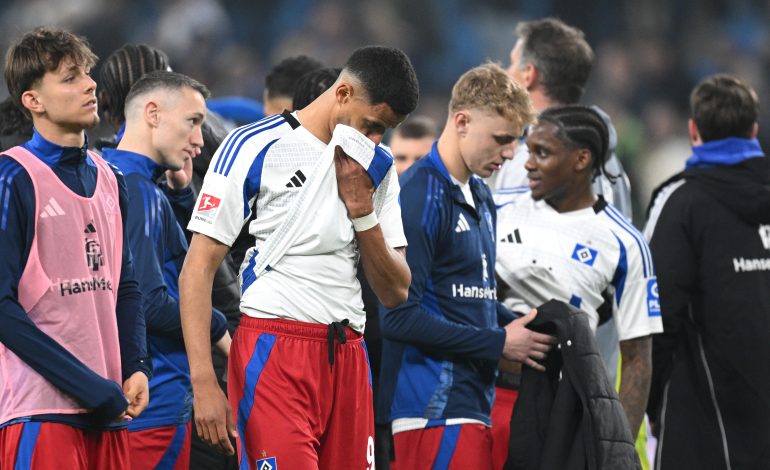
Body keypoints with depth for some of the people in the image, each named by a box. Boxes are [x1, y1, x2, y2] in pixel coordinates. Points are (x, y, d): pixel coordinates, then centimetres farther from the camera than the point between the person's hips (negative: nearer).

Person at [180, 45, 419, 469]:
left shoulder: (377, 168, 15)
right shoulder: (255, 148, -3)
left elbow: (395, 292, 14)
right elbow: (198, 268, -5)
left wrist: (361, 209, -1)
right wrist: (204, 383, -13)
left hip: (347, 357, 6)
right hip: (274, 354, -6)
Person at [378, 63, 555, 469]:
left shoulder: (479, 196, 17)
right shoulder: (422, 197, -13)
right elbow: (400, 318, -18)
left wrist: (518, 326, 5)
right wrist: (499, 343, -12)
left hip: (472, 400, 9)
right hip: (436, 408, -9)